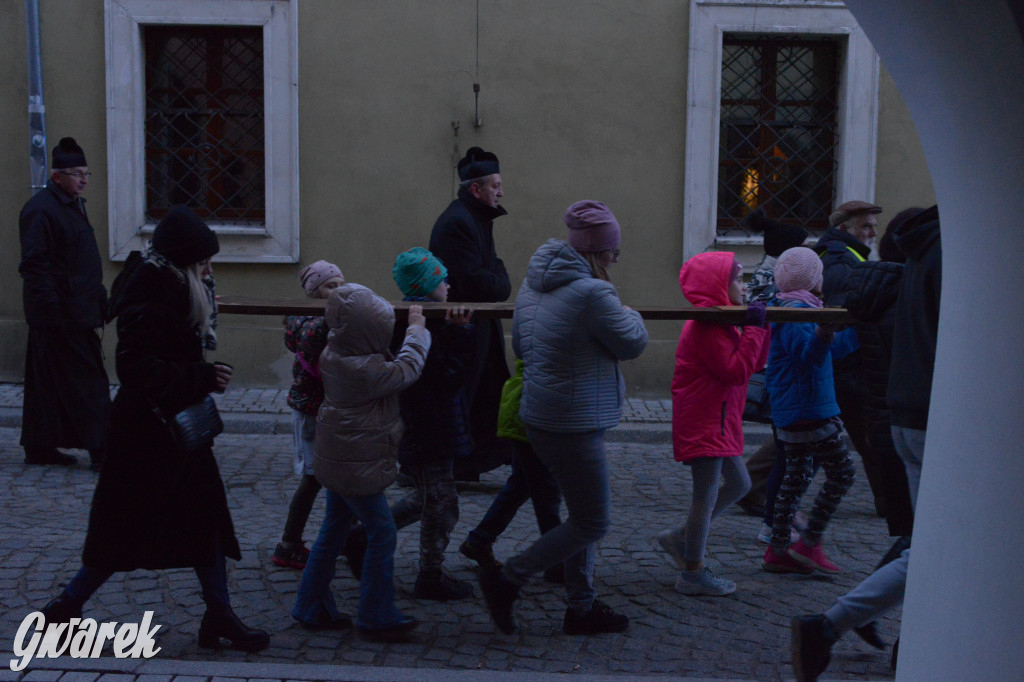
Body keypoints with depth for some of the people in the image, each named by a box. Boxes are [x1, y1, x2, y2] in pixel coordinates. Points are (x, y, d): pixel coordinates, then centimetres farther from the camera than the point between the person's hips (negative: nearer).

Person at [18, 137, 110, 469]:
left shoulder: (72, 205, 17)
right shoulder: (41, 210, -14)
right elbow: (33, 265, -19)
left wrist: (99, 299, 21)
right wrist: (52, 310, -23)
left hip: (77, 312, 10)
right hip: (63, 315, -10)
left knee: (48, 383, 14)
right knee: (87, 381, -7)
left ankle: (40, 447, 22)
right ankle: (100, 450, -2)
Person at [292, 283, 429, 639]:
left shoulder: (335, 353, 1)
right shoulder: (362, 369, -28)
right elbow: (406, 369, -17)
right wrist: (417, 329, -4)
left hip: (337, 459, 10)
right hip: (356, 466, -10)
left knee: (334, 529, 19)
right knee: (381, 532, 1)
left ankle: (311, 607, 28)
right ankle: (376, 616, 10)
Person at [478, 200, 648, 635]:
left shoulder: (532, 284, 7)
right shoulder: (592, 293, -21)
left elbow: (519, 345, 19)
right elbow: (633, 343, -8)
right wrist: (629, 313, 12)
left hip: (540, 415, 10)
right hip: (573, 424, -10)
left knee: (584, 515, 19)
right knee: (592, 523, 3)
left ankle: (581, 608, 27)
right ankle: (508, 580, 7)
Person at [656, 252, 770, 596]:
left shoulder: (717, 322, 15)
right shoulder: (708, 326, -20)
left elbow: (752, 365, 13)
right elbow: (737, 371, -26)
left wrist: (760, 328, 3)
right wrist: (754, 329, -21)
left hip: (718, 422, 11)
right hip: (705, 423, -11)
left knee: (738, 483, 19)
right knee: (707, 493, -2)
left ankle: (681, 538, 25)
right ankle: (693, 574, 10)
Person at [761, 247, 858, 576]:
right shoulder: (797, 312, -15)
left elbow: (834, 347, 28)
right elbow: (809, 354, -29)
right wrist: (823, 334, -47)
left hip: (790, 413, 10)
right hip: (810, 410, -10)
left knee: (796, 477, 12)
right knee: (841, 473, -3)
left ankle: (778, 551, 16)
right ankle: (808, 544, 1)